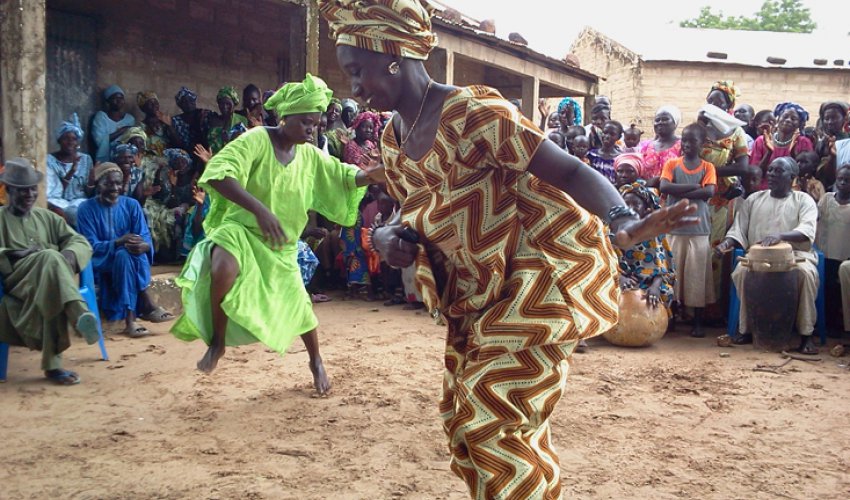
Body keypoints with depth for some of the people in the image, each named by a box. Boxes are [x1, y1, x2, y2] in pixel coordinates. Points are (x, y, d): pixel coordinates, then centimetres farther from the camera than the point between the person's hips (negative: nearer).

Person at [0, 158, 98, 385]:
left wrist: (69, 255, -10)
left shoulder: (47, 217, 25)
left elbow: (82, 243, 13)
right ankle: (80, 314, -53)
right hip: (18, 284, -3)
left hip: (52, 282, 3)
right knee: (50, 257, -35)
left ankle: (53, 364, -41)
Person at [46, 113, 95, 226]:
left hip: (80, 202, 1)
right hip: (59, 203, -1)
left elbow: (88, 193, 8)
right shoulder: (50, 160, 1)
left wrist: (92, 181, -14)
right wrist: (71, 172, -20)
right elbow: (52, 192, -9)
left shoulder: (86, 159, 9)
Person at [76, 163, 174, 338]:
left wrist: (143, 246, -30)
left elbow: (145, 237, -4)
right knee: (124, 254, -34)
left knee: (134, 251, -33)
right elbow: (91, 246, -12)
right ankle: (146, 305, -35)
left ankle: (130, 317, -37)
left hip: (133, 261, 3)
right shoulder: (86, 209, -5)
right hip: (101, 262, -3)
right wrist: (119, 242, -30)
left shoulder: (132, 205, 3)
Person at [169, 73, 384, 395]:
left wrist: (374, 175, -18)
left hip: (281, 246, 5)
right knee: (224, 270, -36)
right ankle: (217, 341, -11)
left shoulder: (310, 156, 0)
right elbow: (218, 174, -31)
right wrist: (260, 209, -43)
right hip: (241, 230, -5)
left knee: (297, 303, 12)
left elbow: (344, 177, 4)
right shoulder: (257, 139, -18)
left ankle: (316, 362, 38)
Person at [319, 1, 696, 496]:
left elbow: (570, 171, -27)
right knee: (464, 419, 15)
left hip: (545, 272, -8)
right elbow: (411, 213, 15)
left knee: (492, 418, -8)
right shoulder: (393, 141, 3)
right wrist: (385, 238, -9)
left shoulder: (472, 113, -23)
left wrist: (623, 222, -45)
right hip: (481, 292, 9)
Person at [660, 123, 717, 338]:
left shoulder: (707, 167, 5)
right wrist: (694, 186, -14)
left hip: (699, 229, 0)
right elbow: (664, 187, -12)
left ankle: (698, 322, 12)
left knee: (697, 276, 3)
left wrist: (679, 193, -13)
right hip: (674, 227, 0)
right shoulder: (672, 164, 5)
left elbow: (709, 192, -12)